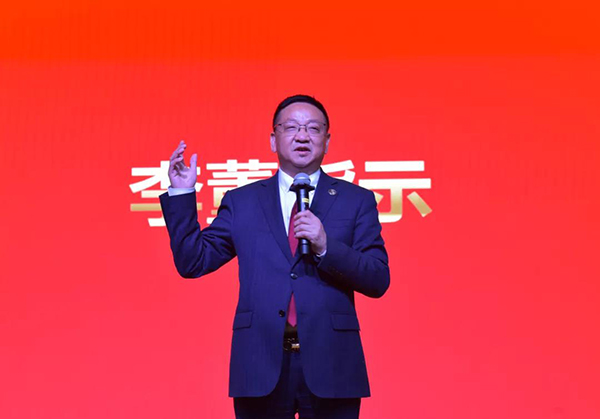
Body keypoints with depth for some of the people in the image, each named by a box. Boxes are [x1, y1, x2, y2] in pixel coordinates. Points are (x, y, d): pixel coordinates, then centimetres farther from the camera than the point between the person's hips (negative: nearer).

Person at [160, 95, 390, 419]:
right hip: (261, 365, 1)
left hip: (329, 366, 0)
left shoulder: (356, 201, 6)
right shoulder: (241, 201, 10)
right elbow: (192, 262, 7)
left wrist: (325, 246, -16)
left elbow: (378, 281, -1)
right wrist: (182, 194, -2)